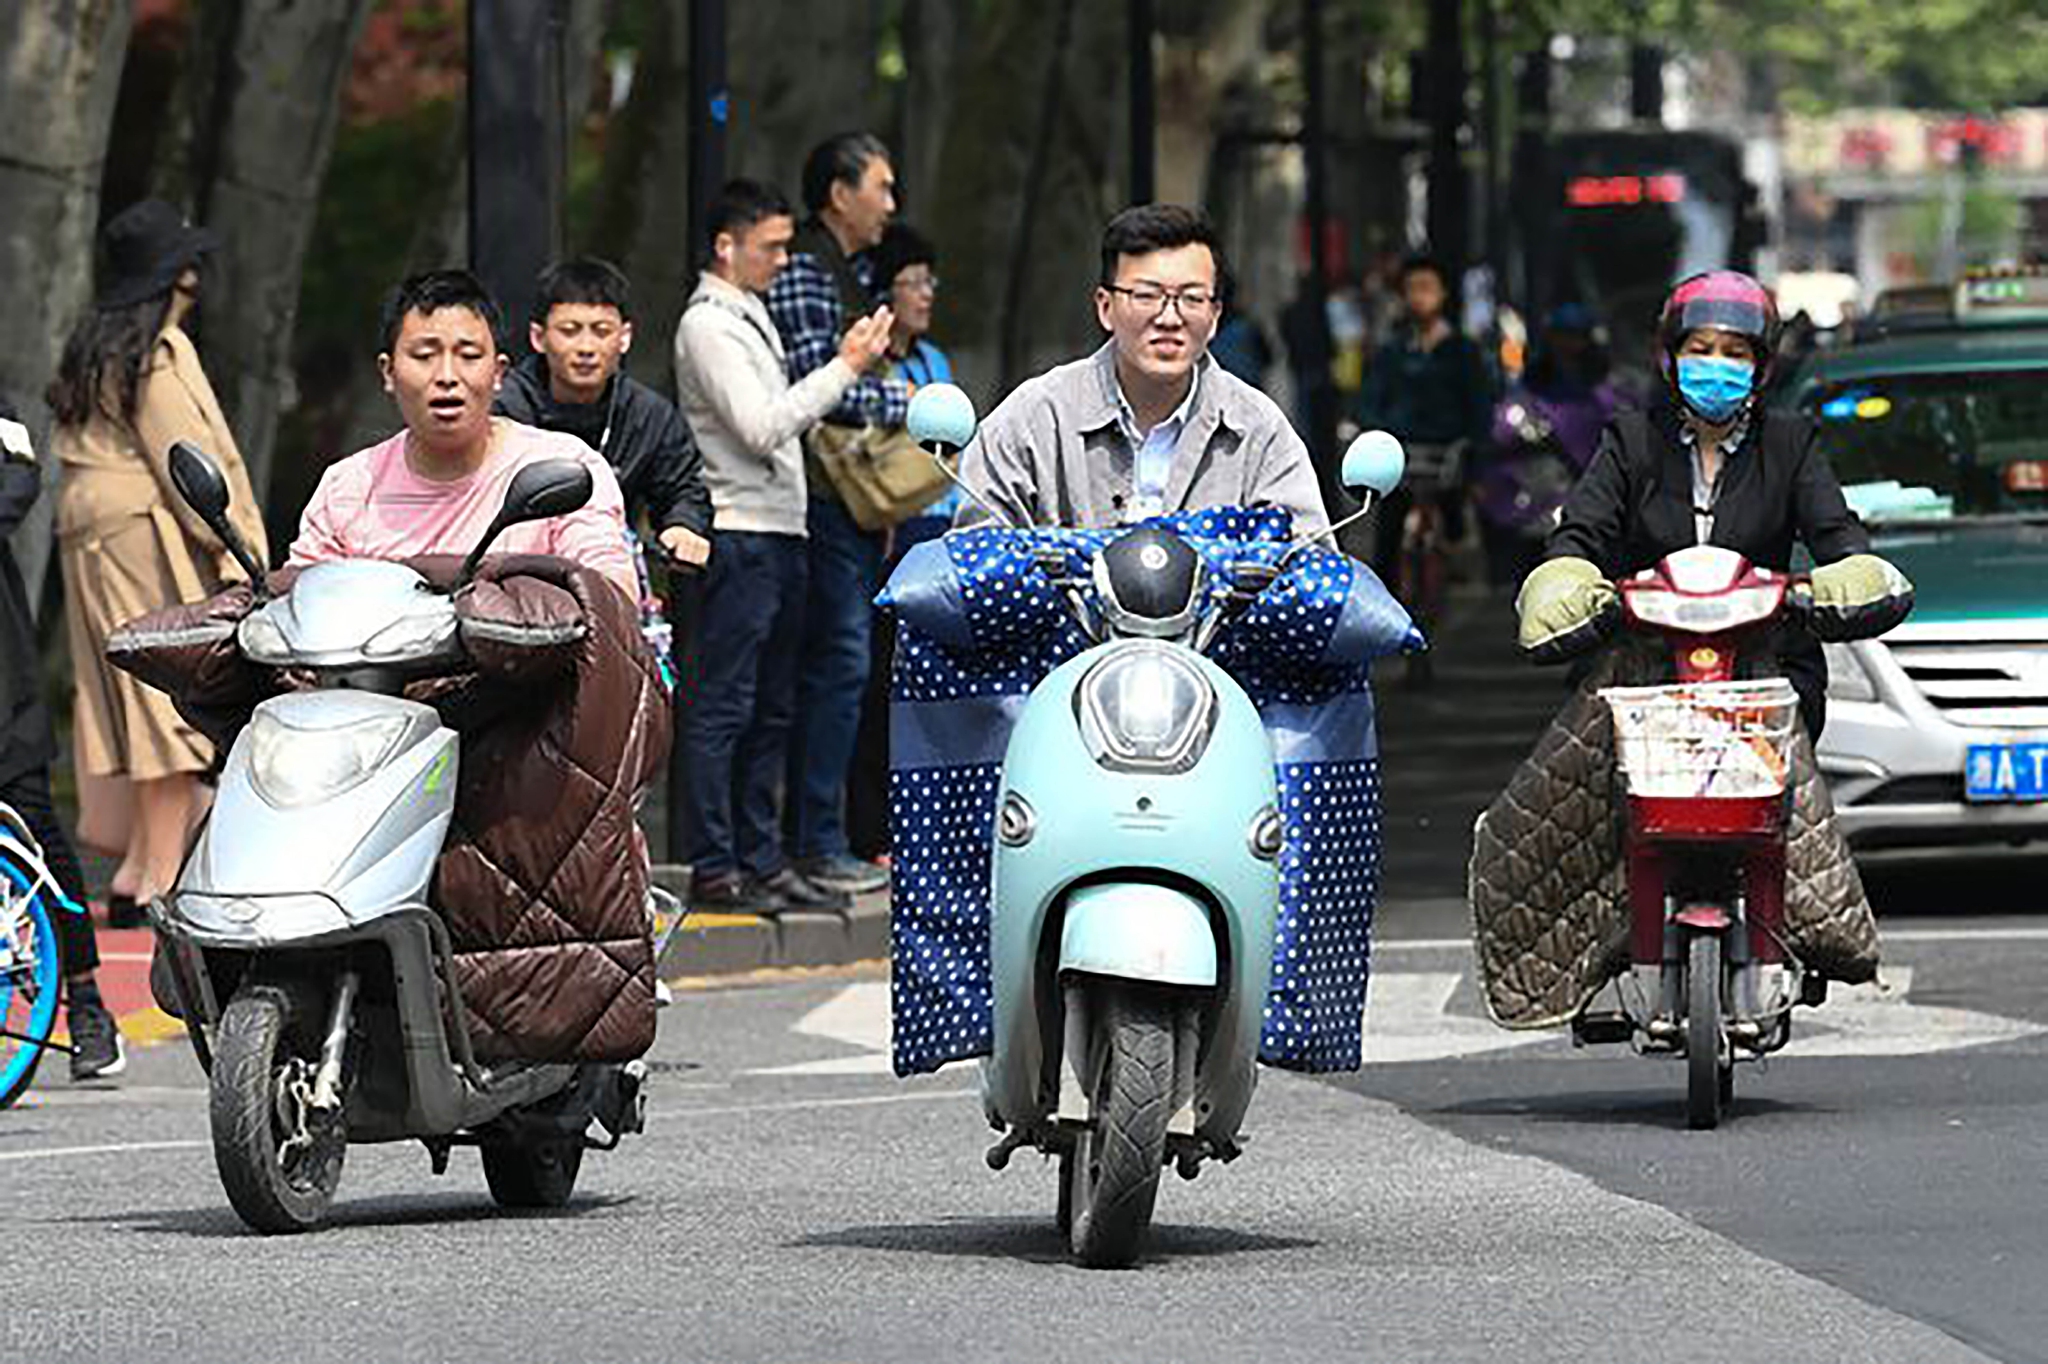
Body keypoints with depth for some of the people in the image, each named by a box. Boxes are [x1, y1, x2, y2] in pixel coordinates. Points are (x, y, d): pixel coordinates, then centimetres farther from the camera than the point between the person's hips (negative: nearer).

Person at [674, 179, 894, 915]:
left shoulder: (751, 314, 20)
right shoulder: (707, 325, -11)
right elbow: (760, 427, -19)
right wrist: (843, 371, -16)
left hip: (781, 532, 10)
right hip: (739, 532, -10)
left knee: (772, 712, 11)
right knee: (724, 709, -8)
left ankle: (761, 859, 15)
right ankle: (713, 869, -7)